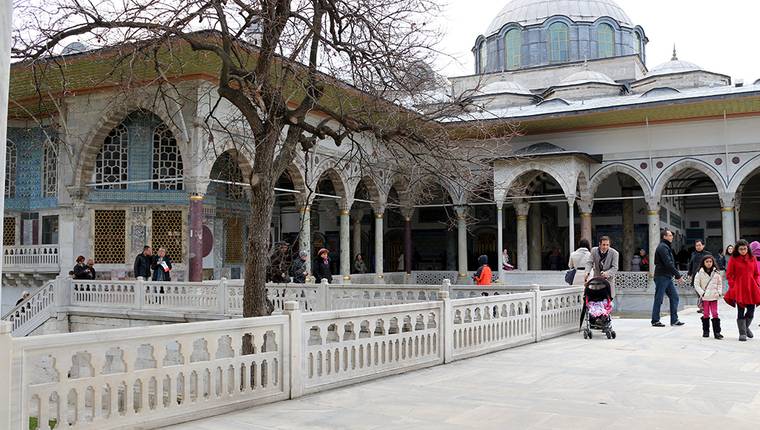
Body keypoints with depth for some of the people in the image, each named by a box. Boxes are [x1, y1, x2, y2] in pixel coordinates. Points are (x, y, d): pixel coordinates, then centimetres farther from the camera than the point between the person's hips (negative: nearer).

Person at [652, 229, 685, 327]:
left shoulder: (666, 247, 19)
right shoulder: (662, 247, -14)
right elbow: (668, 264, -21)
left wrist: (676, 274, 13)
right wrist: (678, 275, -17)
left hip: (667, 277, 10)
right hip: (661, 277, -10)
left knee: (674, 297, 7)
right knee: (658, 299, -3)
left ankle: (674, 320, 9)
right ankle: (655, 321, 4)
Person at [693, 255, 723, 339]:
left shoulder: (716, 273, 5)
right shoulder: (700, 273, -2)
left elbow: (720, 283, 11)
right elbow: (696, 284, -2)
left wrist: (719, 292, -2)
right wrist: (702, 293, -10)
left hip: (714, 297, 1)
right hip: (704, 297, -1)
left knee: (715, 314, -2)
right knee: (706, 315, 4)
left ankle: (717, 332, -1)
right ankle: (706, 331, 13)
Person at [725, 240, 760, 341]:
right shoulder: (733, 259, -1)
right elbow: (729, 274, 1)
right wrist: (733, 286, -7)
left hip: (751, 288, 3)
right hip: (739, 289, -3)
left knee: (751, 310, 5)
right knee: (740, 312, -2)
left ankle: (745, 327, 31)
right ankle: (742, 333, 6)